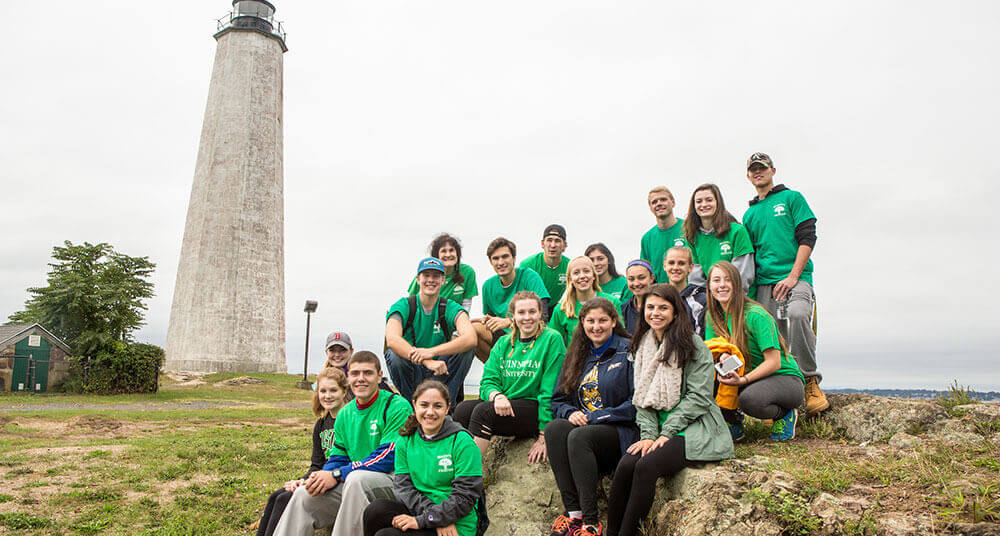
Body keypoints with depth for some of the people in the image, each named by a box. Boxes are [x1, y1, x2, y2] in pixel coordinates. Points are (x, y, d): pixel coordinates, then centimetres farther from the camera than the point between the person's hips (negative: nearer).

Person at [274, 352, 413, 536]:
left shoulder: (397, 407, -10)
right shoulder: (344, 414, 13)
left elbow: (388, 457, -18)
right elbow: (337, 457, 14)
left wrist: (337, 475, -19)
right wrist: (322, 477, -11)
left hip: (391, 479, -6)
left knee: (356, 477, -34)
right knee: (303, 494, -8)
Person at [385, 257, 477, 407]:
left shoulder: (451, 309, -5)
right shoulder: (403, 307, -7)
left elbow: (471, 339, -25)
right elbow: (392, 340, -28)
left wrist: (431, 352, -39)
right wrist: (427, 361, -41)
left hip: (440, 376, 1)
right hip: (410, 371, -1)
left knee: (467, 348, -21)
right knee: (394, 353, -30)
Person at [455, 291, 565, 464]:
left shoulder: (552, 339, -3)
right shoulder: (503, 343, 14)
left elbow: (551, 391, -7)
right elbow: (488, 381, 5)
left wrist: (543, 437, -11)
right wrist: (497, 395, -20)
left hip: (535, 408, -5)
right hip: (505, 404, 5)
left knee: (483, 411, -28)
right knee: (462, 409, -22)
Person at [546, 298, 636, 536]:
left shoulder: (628, 351, -3)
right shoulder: (577, 355, 16)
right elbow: (558, 399, 18)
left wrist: (594, 417, -14)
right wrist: (571, 413, -5)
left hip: (620, 431, -5)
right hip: (582, 424, 5)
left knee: (579, 436, -33)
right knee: (555, 428, -26)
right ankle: (572, 512, -24)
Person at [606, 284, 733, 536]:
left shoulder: (692, 345, -6)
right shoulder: (643, 345, 13)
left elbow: (699, 397, -11)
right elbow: (642, 397, 10)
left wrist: (666, 433, -14)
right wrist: (648, 435, -5)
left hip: (693, 429, -5)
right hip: (659, 430, 5)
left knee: (646, 466, -28)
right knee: (625, 465, -22)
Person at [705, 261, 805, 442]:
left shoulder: (756, 315, -20)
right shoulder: (713, 316, 0)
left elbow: (774, 363, -21)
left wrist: (743, 380, -33)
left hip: (785, 378, -5)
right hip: (746, 376, 5)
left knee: (750, 398, -36)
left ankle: (785, 414, -2)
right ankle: (733, 420, 4)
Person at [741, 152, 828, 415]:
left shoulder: (791, 198, 11)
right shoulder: (750, 214, 23)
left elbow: (807, 237, 0)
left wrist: (793, 276, -11)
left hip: (796, 277, -4)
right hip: (764, 283, 4)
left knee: (797, 314, -32)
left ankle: (810, 380, -20)